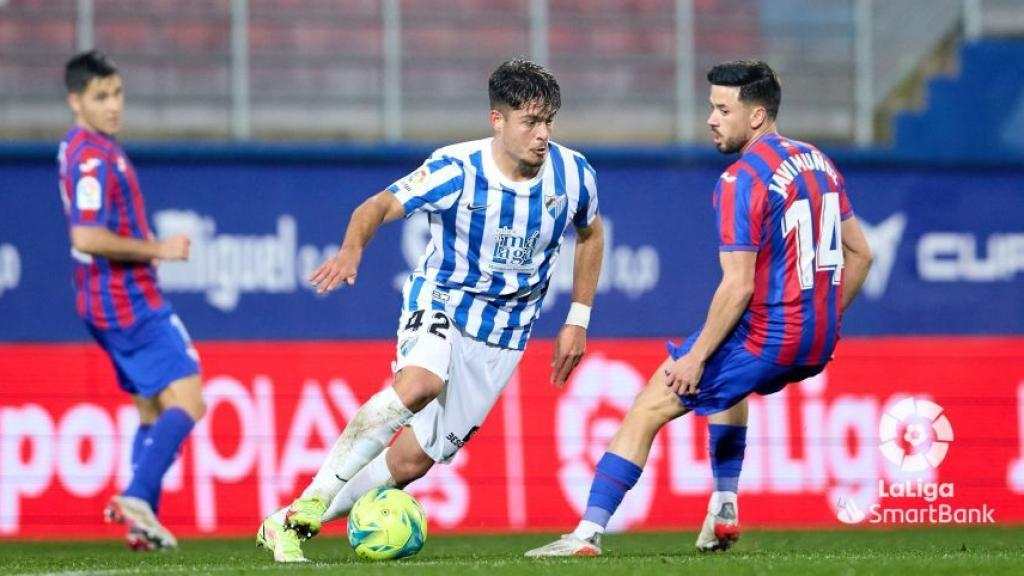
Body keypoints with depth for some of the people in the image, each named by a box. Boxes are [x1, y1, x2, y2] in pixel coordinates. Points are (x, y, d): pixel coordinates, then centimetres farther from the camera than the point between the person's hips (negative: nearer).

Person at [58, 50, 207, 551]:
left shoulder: (80, 148, 12)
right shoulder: (94, 157, -19)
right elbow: (87, 239, -28)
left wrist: (146, 247, 14)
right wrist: (156, 249, -19)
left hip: (106, 302, 10)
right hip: (131, 303, -10)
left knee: (151, 410, 14)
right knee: (186, 401, -13)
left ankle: (143, 522, 9)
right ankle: (137, 496, -25)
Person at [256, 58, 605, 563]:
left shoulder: (573, 175, -9)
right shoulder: (457, 171, -19)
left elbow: (590, 235, 11)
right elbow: (380, 206, -21)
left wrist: (577, 320, 9)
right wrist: (352, 249, -43)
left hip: (503, 335, 3)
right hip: (440, 300, -3)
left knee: (414, 460, 0)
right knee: (419, 384, -37)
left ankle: (288, 525, 17)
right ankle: (312, 500, -26)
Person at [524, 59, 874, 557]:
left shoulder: (742, 180, -16)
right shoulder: (818, 162, 9)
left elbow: (738, 287, -19)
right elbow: (859, 253, 16)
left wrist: (698, 355, -12)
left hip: (766, 341, -8)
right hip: (817, 345, 8)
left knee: (646, 411, 0)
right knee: (729, 382, 39)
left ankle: (589, 531, -5)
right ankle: (724, 509, 32)